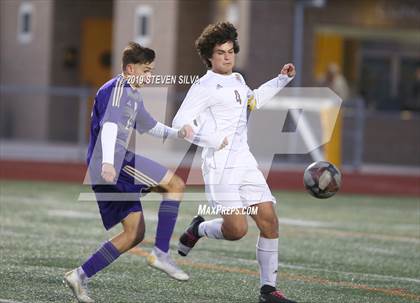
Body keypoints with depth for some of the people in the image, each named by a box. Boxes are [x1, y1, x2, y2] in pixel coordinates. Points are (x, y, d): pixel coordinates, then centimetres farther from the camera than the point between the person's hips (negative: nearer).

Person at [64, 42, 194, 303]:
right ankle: (161, 254, -14)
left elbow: (150, 126, 37)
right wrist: (107, 162, -37)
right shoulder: (118, 89, -7)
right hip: (115, 163, -10)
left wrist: (177, 133, 18)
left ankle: (81, 276, 7)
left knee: (135, 234, 8)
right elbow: (110, 125, -23)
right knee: (176, 184, -11)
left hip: (117, 166, 10)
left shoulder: (134, 95, 25)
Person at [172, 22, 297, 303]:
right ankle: (199, 229, 15)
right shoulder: (205, 87, -8)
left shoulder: (237, 80, 18)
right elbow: (181, 123, -14)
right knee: (236, 230, -18)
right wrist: (214, 140, -22)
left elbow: (253, 100, 40)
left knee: (270, 222, -2)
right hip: (220, 165, -8)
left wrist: (281, 80, 34)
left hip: (245, 163, 8)